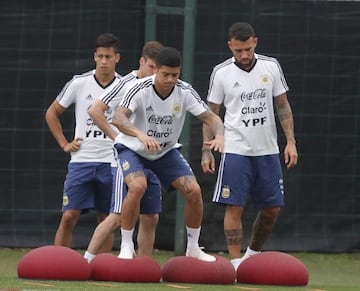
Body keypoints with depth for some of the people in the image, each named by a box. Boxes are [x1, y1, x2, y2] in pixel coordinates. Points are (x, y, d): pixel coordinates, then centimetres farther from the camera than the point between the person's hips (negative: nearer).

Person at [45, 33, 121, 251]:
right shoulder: (79, 83, 1)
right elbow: (52, 113, 14)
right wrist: (64, 144, 6)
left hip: (111, 163, 1)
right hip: (81, 160, 0)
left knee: (106, 220, 4)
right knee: (69, 217, -8)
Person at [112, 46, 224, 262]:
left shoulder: (185, 92, -17)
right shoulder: (141, 90, -28)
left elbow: (212, 118, -17)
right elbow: (118, 117, -42)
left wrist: (219, 135, -41)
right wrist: (140, 135, -61)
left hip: (166, 151, 4)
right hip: (132, 148, -4)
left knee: (193, 190, -10)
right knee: (138, 186, -32)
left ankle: (193, 247, 10)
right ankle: (126, 247, -17)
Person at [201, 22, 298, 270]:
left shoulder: (271, 67, 2)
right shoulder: (221, 73, -3)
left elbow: (283, 105, 9)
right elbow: (210, 114, 4)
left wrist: (290, 141, 1)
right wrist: (207, 150, -3)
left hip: (268, 150, 3)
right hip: (236, 150, -3)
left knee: (272, 208, 6)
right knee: (234, 207, -9)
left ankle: (253, 254, 25)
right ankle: (236, 263, -5)